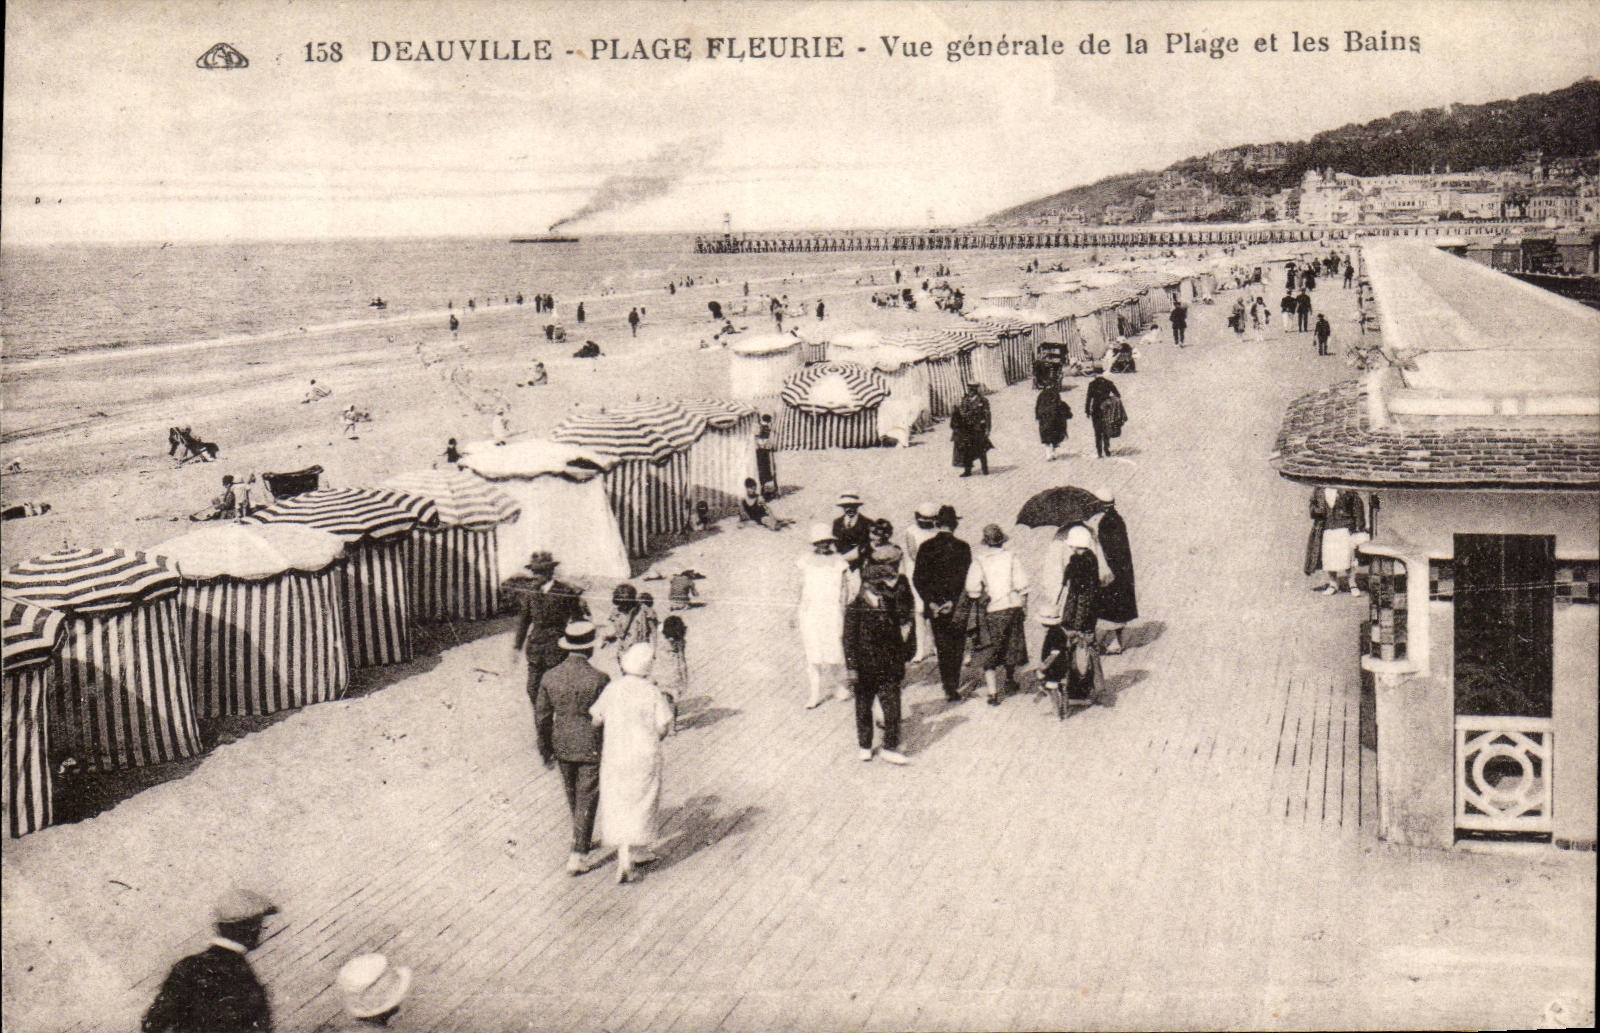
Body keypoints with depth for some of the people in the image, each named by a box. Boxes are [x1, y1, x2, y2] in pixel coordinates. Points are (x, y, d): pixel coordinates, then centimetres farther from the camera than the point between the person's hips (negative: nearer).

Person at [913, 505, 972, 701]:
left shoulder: (926, 547, -2)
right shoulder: (963, 547, -6)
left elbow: (917, 579, -5)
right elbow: (965, 578, -10)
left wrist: (930, 602, -4)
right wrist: (953, 601, -7)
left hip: (934, 605, 1)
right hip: (956, 607, -1)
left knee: (942, 646, 10)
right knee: (957, 645, 13)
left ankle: (949, 686, 5)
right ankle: (954, 684, 12)